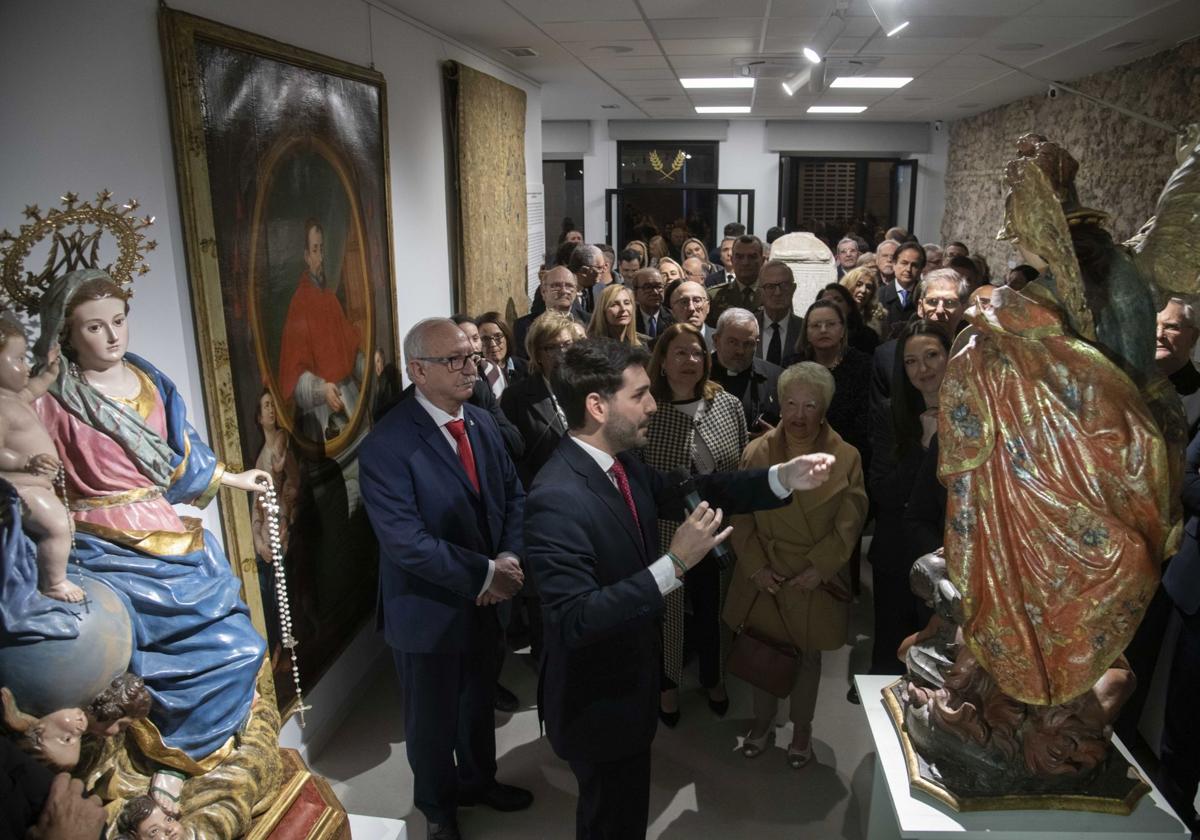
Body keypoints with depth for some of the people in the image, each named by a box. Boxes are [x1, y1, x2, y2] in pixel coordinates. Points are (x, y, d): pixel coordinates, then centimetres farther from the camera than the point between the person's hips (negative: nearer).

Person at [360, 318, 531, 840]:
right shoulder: (388, 443, -24)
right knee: (432, 716, 18)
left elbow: (513, 495, 4)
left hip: (483, 603, 6)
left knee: (479, 701, 26)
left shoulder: (481, 424, -1)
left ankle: (478, 780, 54)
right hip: (430, 609, -6)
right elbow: (405, 541, -29)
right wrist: (484, 574, -25)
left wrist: (510, 558, -14)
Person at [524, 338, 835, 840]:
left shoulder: (622, 464, -3)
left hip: (627, 683, 9)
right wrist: (674, 564, -38)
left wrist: (783, 478, -7)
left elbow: (694, 494, 5)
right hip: (597, 702, -8)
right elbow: (574, 620, -36)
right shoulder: (557, 499, -32)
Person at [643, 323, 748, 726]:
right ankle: (667, 684, 43)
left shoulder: (728, 405, -5)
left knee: (712, 609, 22)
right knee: (667, 612, 17)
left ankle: (712, 678, 49)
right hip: (665, 536, -3)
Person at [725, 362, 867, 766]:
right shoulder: (756, 452, -7)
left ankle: (801, 729, 40)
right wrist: (755, 567, -11)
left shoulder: (846, 457, -10)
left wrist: (818, 569, -14)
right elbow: (741, 517, -4)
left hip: (815, 581, -1)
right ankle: (762, 723, 41)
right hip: (764, 578, 1)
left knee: (808, 656, 17)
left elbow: (848, 525, -7)